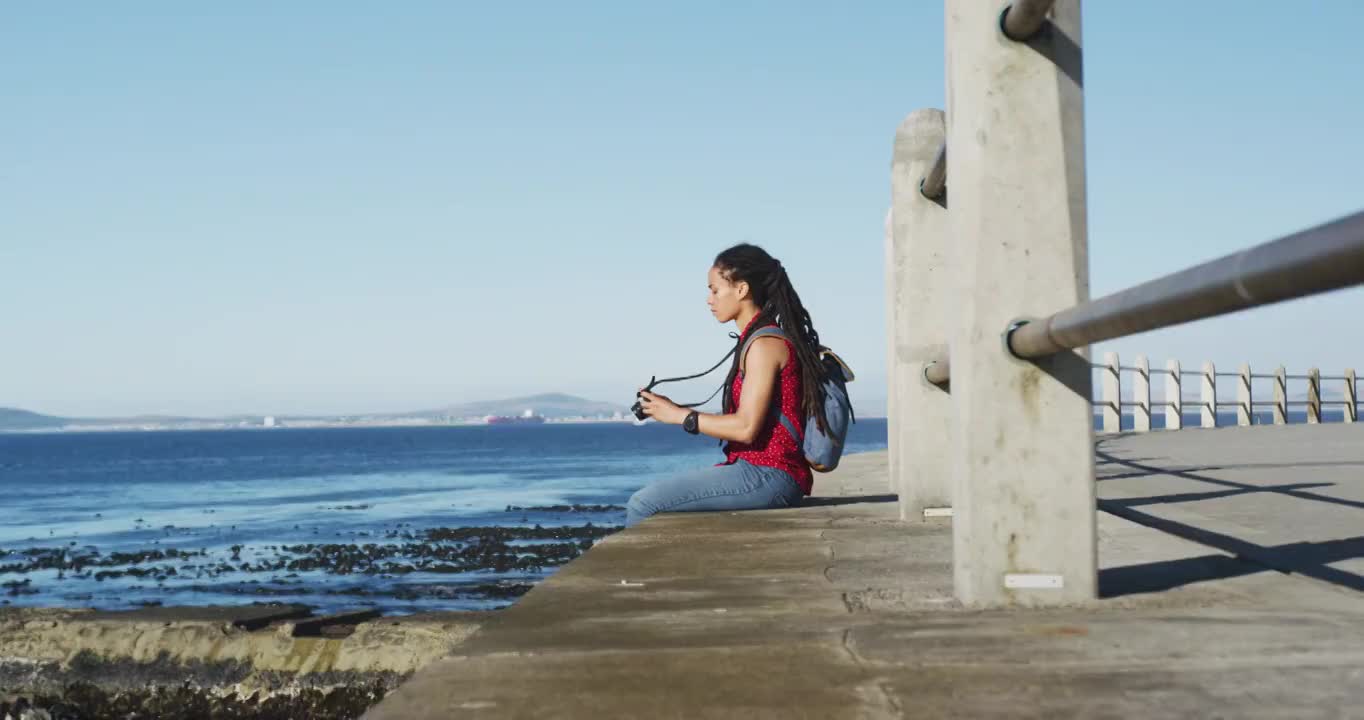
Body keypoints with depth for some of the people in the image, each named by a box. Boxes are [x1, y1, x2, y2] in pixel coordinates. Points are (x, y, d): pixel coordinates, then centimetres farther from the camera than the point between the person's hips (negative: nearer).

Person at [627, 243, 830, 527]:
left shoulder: (765, 345, -12)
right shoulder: (758, 341, 18)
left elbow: (746, 428, -18)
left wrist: (680, 416, -10)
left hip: (767, 476, -10)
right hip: (758, 470, 10)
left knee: (642, 504, -15)